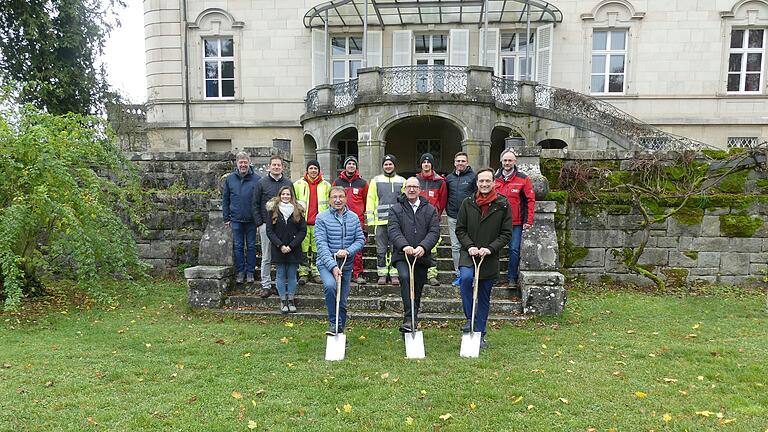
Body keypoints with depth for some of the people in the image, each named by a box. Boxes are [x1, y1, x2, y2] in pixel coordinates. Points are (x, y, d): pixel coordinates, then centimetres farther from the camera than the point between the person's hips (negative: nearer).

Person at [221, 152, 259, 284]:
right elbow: (225, 199, 9)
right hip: (236, 219, 2)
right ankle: (240, 272, 16)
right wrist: (226, 218, 4)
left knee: (251, 246, 7)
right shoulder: (229, 179, 5)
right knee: (238, 246, 6)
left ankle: (250, 272, 16)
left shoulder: (256, 179, -2)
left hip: (251, 219, -2)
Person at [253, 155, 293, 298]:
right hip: (267, 225, -1)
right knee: (266, 257, 3)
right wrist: (259, 223, -3)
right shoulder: (262, 182, 2)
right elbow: (255, 204, 3)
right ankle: (266, 286, 10)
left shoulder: (288, 183, 6)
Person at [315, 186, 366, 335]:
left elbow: (360, 239, 3)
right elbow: (321, 244, -15)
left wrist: (348, 251, -17)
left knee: (342, 302, 10)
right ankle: (334, 323, -16)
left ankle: (340, 332, 27)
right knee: (330, 285, -32)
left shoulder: (354, 217, 4)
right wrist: (332, 266, -25)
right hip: (326, 263, -4)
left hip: (346, 265, 4)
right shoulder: (322, 218, -8)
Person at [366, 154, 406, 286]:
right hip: (380, 221, 0)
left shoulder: (402, 181, 10)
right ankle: (382, 274, 13)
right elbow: (370, 200, 7)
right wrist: (370, 219, -1)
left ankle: (395, 274, 11)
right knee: (381, 249, 4)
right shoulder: (376, 181, 10)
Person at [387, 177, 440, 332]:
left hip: (422, 257, 2)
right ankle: (409, 318, -29)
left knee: (417, 291, 8)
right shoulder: (396, 209, 6)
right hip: (402, 255, -2)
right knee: (405, 277, -29)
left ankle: (413, 321, 24)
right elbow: (393, 230, -7)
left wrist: (423, 247, -20)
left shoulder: (430, 210, 9)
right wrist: (404, 246, -26)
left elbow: (434, 232, -2)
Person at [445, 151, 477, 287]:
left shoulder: (473, 177, -1)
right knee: (455, 247, 7)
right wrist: (448, 210, 9)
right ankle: (458, 274, 15)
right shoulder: (449, 178, 12)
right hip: (453, 218, 4)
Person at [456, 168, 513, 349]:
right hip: (468, 253, 0)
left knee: (484, 298, 9)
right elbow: (460, 229, 5)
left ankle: (479, 334, 22)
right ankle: (470, 318, -9)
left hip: (490, 257, 0)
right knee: (466, 277, -29)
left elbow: (506, 233, 0)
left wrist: (490, 248, -13)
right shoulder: (468, 203, 2)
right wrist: (469, 246, -10)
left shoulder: (503, 205, -1)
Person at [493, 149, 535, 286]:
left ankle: (512, 278, 10)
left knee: (514, 250, -2)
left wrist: (529, 221, -8)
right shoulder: (495, 179, 7)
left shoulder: (523, 179, -2)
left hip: (516, 223, -3)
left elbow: (531, 200, -3)